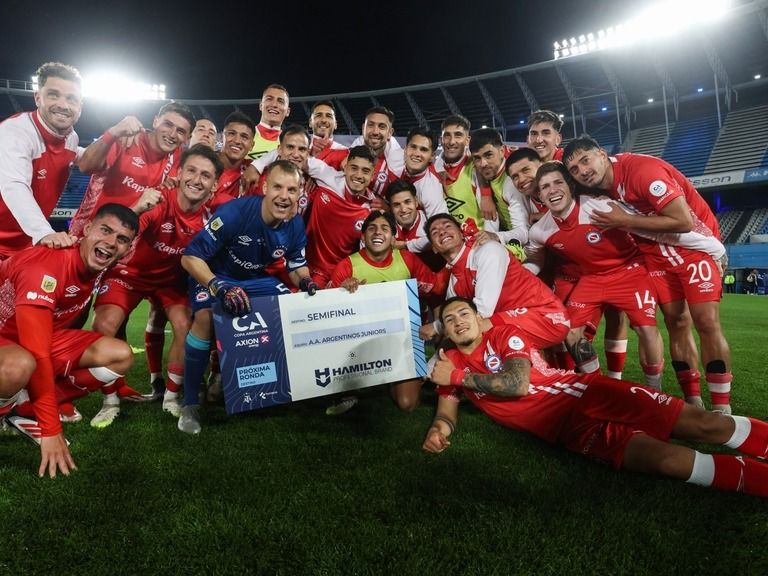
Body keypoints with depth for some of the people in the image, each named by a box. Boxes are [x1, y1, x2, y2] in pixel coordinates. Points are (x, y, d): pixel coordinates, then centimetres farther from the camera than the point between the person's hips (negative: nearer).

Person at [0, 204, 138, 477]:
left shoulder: (99, 265, -12)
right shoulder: (45, 265, -35)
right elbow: (37, 354, -37)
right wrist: (51, 429, -35)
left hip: (43, 338, 8)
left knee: (120, 355, -9)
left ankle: (24, 410, -5)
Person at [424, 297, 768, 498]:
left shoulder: (505, 335, 1)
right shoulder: (449, 364, 9)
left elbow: (519, 384, -14)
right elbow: (447, 411, 3)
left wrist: (460, 376, -9)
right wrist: (438, 431, -20)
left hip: (582, 392, 1)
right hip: (566, 427, 0)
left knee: (701, 424, -6)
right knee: (663, 457, -22)